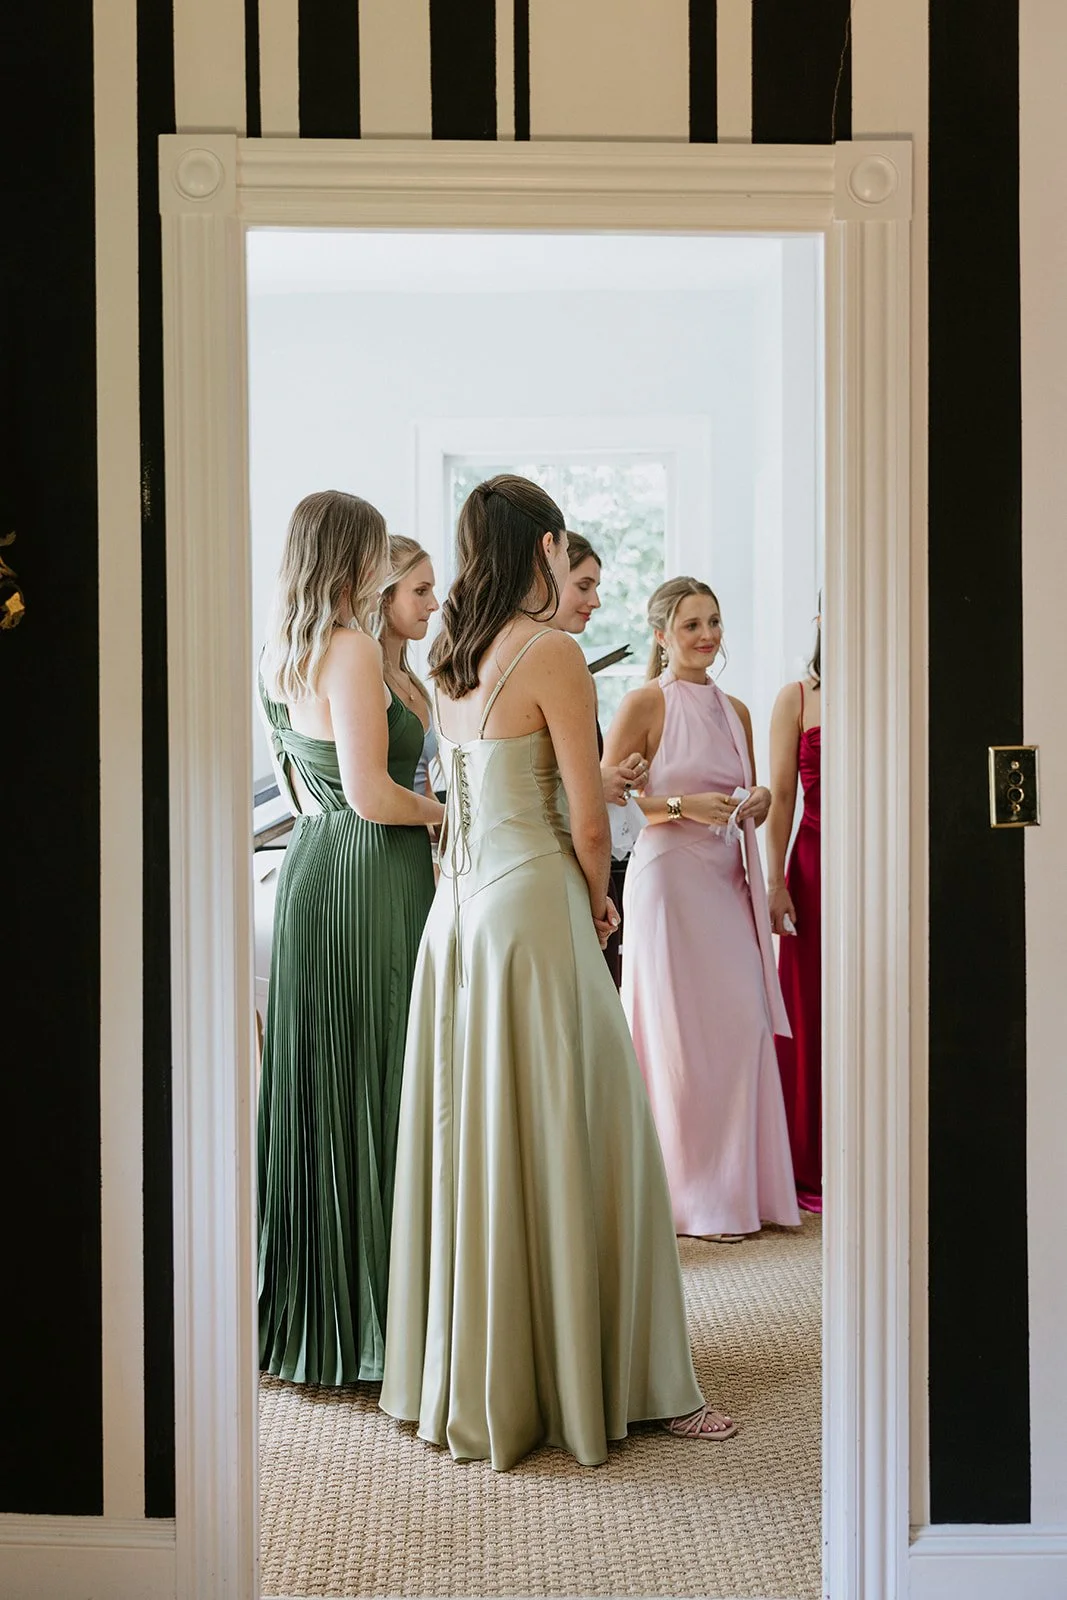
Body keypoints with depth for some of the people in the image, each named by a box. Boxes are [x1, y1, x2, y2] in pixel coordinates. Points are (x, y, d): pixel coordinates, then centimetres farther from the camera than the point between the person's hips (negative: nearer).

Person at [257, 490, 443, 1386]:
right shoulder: (352, 648, -15)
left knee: (315, 1088, 13)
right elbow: (371, 796, -19)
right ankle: (374, 1310, 7)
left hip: (311, 870, 9)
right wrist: (443, 809, -3)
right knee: (376, 1090, -1)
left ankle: (309, 1310, 23)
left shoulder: (281, 653, 13)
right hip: (372, 883, -9)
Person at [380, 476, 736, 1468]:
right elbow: (588, 819, -12)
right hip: (532, 907, -7)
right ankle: (584, 1380, 12)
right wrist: (597, 902, 6)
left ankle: (466, 1380, 24)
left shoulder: (450, 658, 12)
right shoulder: (551, 653, -11)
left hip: (459, 906, 8)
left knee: (469, 1141, 13)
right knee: (563, 1143, 1)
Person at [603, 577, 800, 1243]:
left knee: (743, 1024, 1)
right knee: (682, 1032, -4)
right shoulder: (646, 703, -4)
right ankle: (692, 1195, 7)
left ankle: (741, 1183, 14)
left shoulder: (735, 710, 15)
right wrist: (684, 805, -17)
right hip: (671, 876, -6)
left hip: (730, 880, 6)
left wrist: (759, 803, 2)